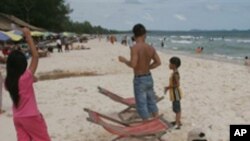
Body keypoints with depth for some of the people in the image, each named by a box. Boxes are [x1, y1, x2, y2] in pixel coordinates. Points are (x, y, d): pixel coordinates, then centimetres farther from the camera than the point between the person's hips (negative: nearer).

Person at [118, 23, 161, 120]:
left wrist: (124, 60, -8)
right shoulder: (151, 48, 1)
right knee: (152, 103, 20)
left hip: (139, 80, -6)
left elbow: (133, 64, -26)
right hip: (149, 78, 6)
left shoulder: (135, 48, -18)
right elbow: (158, 62, 8)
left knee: (142, 106, 5)